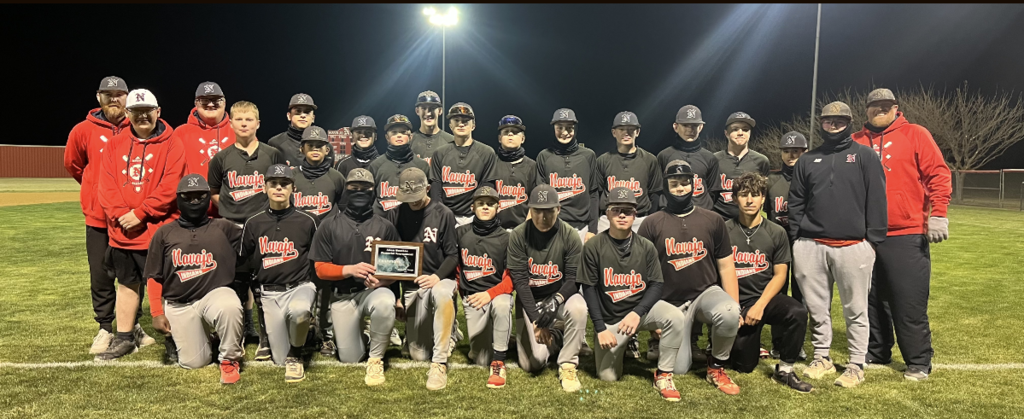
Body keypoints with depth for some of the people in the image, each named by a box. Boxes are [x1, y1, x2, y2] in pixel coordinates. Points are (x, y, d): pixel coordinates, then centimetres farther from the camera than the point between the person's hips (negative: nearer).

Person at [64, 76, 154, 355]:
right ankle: (105, 329, 18)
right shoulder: (83, 131, 0)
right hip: (98, 217, 1)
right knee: (101, 276, 6)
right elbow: (72, 164, 16)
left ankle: (133, 327, 21)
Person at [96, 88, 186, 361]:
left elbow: (170, 187, -12)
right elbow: (106, 186, 5)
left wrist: (140, 213, -15)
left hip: (157, 231, -5)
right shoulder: (115, 145, 11)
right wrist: (120, 215, -9)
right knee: (126, 284, 16)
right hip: (121, 232, 5)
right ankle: (124, 338, 27)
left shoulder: (171, 144, -4)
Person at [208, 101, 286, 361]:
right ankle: (242, 330, 23)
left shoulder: (272, 155, 4)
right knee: (237, 283, 9)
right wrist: (231, 210, 5)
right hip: (232, 230, 2)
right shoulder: (221, 158, 7)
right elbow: (214, 192, 16)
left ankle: (266, 338, 7)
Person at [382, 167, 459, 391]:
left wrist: (437, 276, -23)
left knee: (442, 294, -41)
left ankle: (439, 364, -29)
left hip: (440, 279, -3)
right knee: (419, 355, -1)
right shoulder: (395, 215, 2)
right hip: (411, 286, 3)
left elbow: (453, 255, -5)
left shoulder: (443, 214, -5)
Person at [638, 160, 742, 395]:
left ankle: (717, 367, -5)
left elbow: (726, 267, 5)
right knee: (679, 368, -8)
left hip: (707, 293, 1)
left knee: (728, 314, -34)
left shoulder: (713, 221, 4)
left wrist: (735, 307, -3)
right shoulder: (652, 224, -1)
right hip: (671, 304, -1)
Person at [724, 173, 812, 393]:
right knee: (744, 365, -3)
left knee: (797, 311, -32)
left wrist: (760, 305, -14)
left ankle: (785, 370, -13)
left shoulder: (776, 233, 3)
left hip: (765, 298, 1)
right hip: (736, 302, -1)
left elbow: (780, 274, -1)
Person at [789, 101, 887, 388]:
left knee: (856, 310, 3)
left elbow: (876, 200, 0)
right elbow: (796, 202, 13)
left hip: (853, 245, -3)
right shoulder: (807, 160, 14)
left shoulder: (865, 156, 5)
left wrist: (874, 239, -6)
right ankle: (822, 358, 23)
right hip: (811, 246, 3)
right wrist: (797, 238, 6)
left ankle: (857, 365, 12)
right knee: (817, 308, 9)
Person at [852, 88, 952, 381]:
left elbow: (938, 175, -4)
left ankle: (919, 362, 10)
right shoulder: (856, 142, 10)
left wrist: (938, 214, -13)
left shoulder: (915, 135, 1)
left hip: (907, 236, -4)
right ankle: (876, 352, 27)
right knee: (872, 299, 13)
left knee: (910, 302, -2)